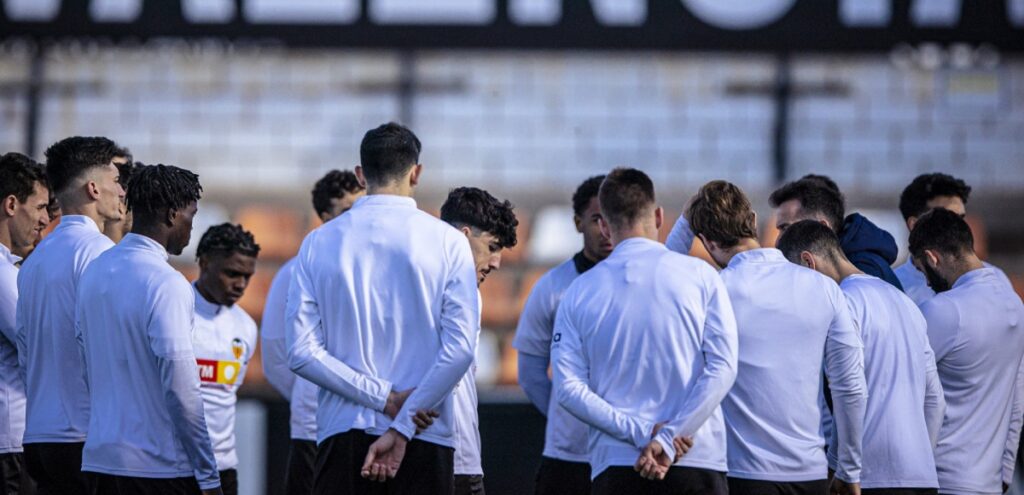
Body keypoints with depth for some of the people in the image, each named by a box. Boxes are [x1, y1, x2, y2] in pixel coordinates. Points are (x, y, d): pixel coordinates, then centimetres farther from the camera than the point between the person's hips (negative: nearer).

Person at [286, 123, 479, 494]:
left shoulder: (319, 242, 5)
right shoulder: (447, 241, 0)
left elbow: (301, 352, -3)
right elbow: (460, 348, -9)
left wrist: (385, 398, -5)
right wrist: (404, 426, -9)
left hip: (343, 436, 1)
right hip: (425, 442, -1)